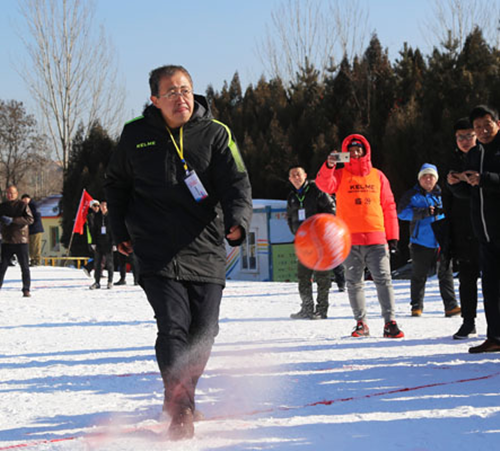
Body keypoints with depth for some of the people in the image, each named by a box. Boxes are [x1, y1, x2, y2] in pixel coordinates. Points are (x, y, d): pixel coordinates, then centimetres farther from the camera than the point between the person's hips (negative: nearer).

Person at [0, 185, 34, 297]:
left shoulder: (22, 205, -1)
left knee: (25, 266, 0)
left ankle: (26, 290, 6)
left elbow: (30, 219, -12)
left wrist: (12, 220, -20)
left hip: (21, 241, -3)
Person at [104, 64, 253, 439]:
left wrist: (237, 222, -27)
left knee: (203, 333, 6)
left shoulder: (216, 134, 1)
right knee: (174, 327, -16)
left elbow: (236, 183, -7)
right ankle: (180, 411, -10)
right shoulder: (136, 136, 4)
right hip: (158, 254, -1)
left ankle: (183, 396, 30)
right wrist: (121, 231, 14)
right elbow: (116, 183, 20)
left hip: (207, 252, 2)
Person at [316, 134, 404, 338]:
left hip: (376, 238, 0)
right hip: (350, 240, 0)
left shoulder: (377, 176, 11)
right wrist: (329, 166, -35)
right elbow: (324, 184, -14)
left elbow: (389, 206, 12)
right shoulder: (340, 175, 8)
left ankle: (390, 322, -5)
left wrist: (392, 236, 6)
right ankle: (361, 323, 13)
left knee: (383, 279, -5)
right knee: (354, 282, 5)